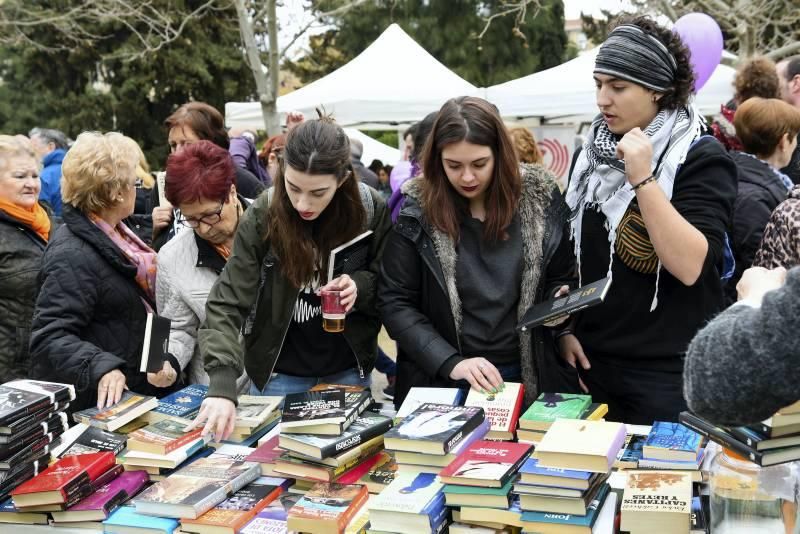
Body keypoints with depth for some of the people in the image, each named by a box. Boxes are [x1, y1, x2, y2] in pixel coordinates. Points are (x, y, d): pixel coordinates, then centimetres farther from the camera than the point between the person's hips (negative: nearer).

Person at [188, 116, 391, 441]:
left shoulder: (371, 210, -14)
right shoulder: (262, 217, -17)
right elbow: (227, 303, -20)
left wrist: (361, 286, -23)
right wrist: (223, 385, -34)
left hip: (348, 368, 1)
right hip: (280, 370, -1)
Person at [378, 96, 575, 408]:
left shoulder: (539, 198, -5)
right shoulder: (417, 209, -10)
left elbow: (561, 278, 8)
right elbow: (394, 304, -9)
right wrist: (451, 363, -20)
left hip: (525, 379, 2)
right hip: (439, 381, -1)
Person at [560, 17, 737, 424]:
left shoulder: (701, 158, -11)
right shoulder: (592, 151, 7)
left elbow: (689, 266, -23)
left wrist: (642, 179, -26)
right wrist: (565, 326, 7)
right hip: (591, 362, 5)